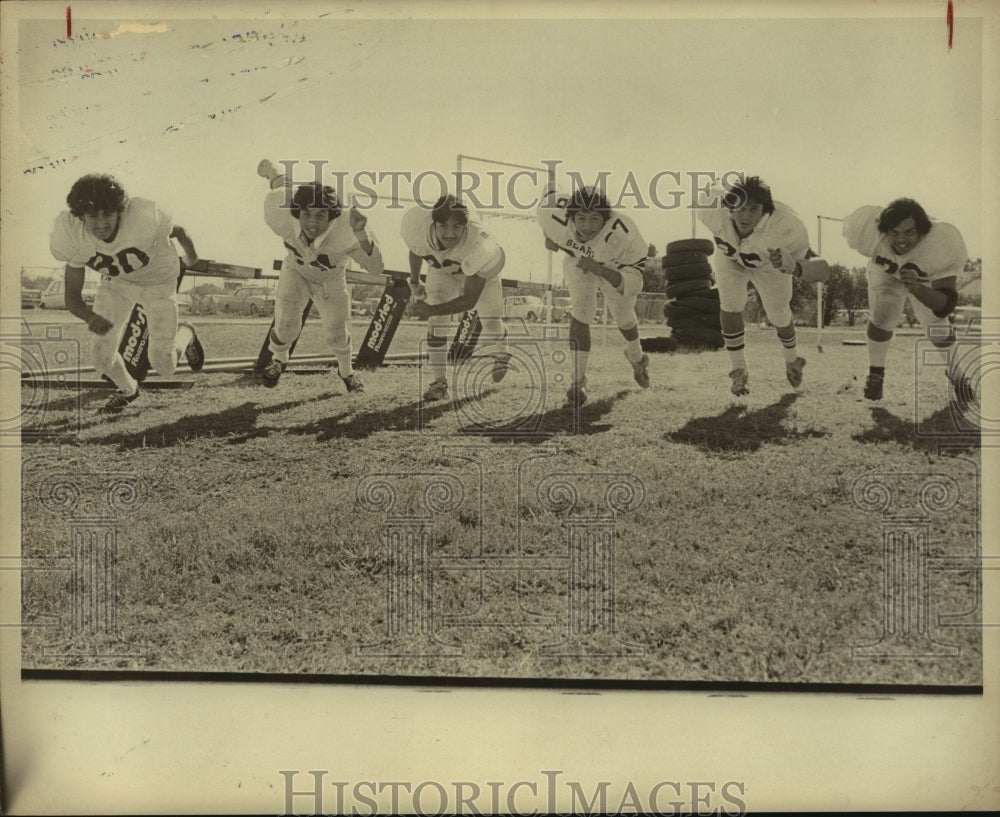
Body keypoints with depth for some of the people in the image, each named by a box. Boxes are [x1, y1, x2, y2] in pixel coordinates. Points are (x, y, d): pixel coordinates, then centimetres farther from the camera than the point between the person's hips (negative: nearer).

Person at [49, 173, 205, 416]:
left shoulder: (145, 220, -39)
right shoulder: (72, 236, -29)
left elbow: (178, 231, -15)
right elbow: (72, 297, -22)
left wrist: (191, 257, 7)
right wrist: (90, 317, -46)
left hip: (158, 281, -3)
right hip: (115, 282, 3)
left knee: (163, 365, -3)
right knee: (102, 355, -3)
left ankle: (185, 335, 34)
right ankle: (128, 390, 33)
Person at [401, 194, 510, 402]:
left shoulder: (479, 244, -47)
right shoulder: (416, 226, -39)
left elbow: (470, 299, -36)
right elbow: (415, 251, -9)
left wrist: (431, 309, -43)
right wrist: (414, 281, 4)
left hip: (482, 270, -2)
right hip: (442, 270, 2)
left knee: (490, 321, 11)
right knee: (436, 323, -13)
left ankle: (502, 354, 46)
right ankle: (438, 381, -3)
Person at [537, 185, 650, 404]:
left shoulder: (622, 234, -45)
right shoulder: (555, 217, -37)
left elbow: (633, 283, -43)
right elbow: (551, 193, -12)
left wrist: (599, 270, -57)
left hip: (615, 268, -1)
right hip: (578, 260, 1)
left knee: (623, 313, 15)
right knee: (582, 311, -21)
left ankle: (636, 357, 50)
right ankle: (578, 379, -11)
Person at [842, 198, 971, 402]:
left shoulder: (944, 245, -43)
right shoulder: (871, 234, -42)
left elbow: (944, 306, -41)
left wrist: (916, 288, -61)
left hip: (925, 280, 0)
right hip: (886, 272, 0)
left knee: (937, 325, 1)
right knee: (882, 317, -18)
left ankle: (954, 371, 32)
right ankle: (875, 371, 9)